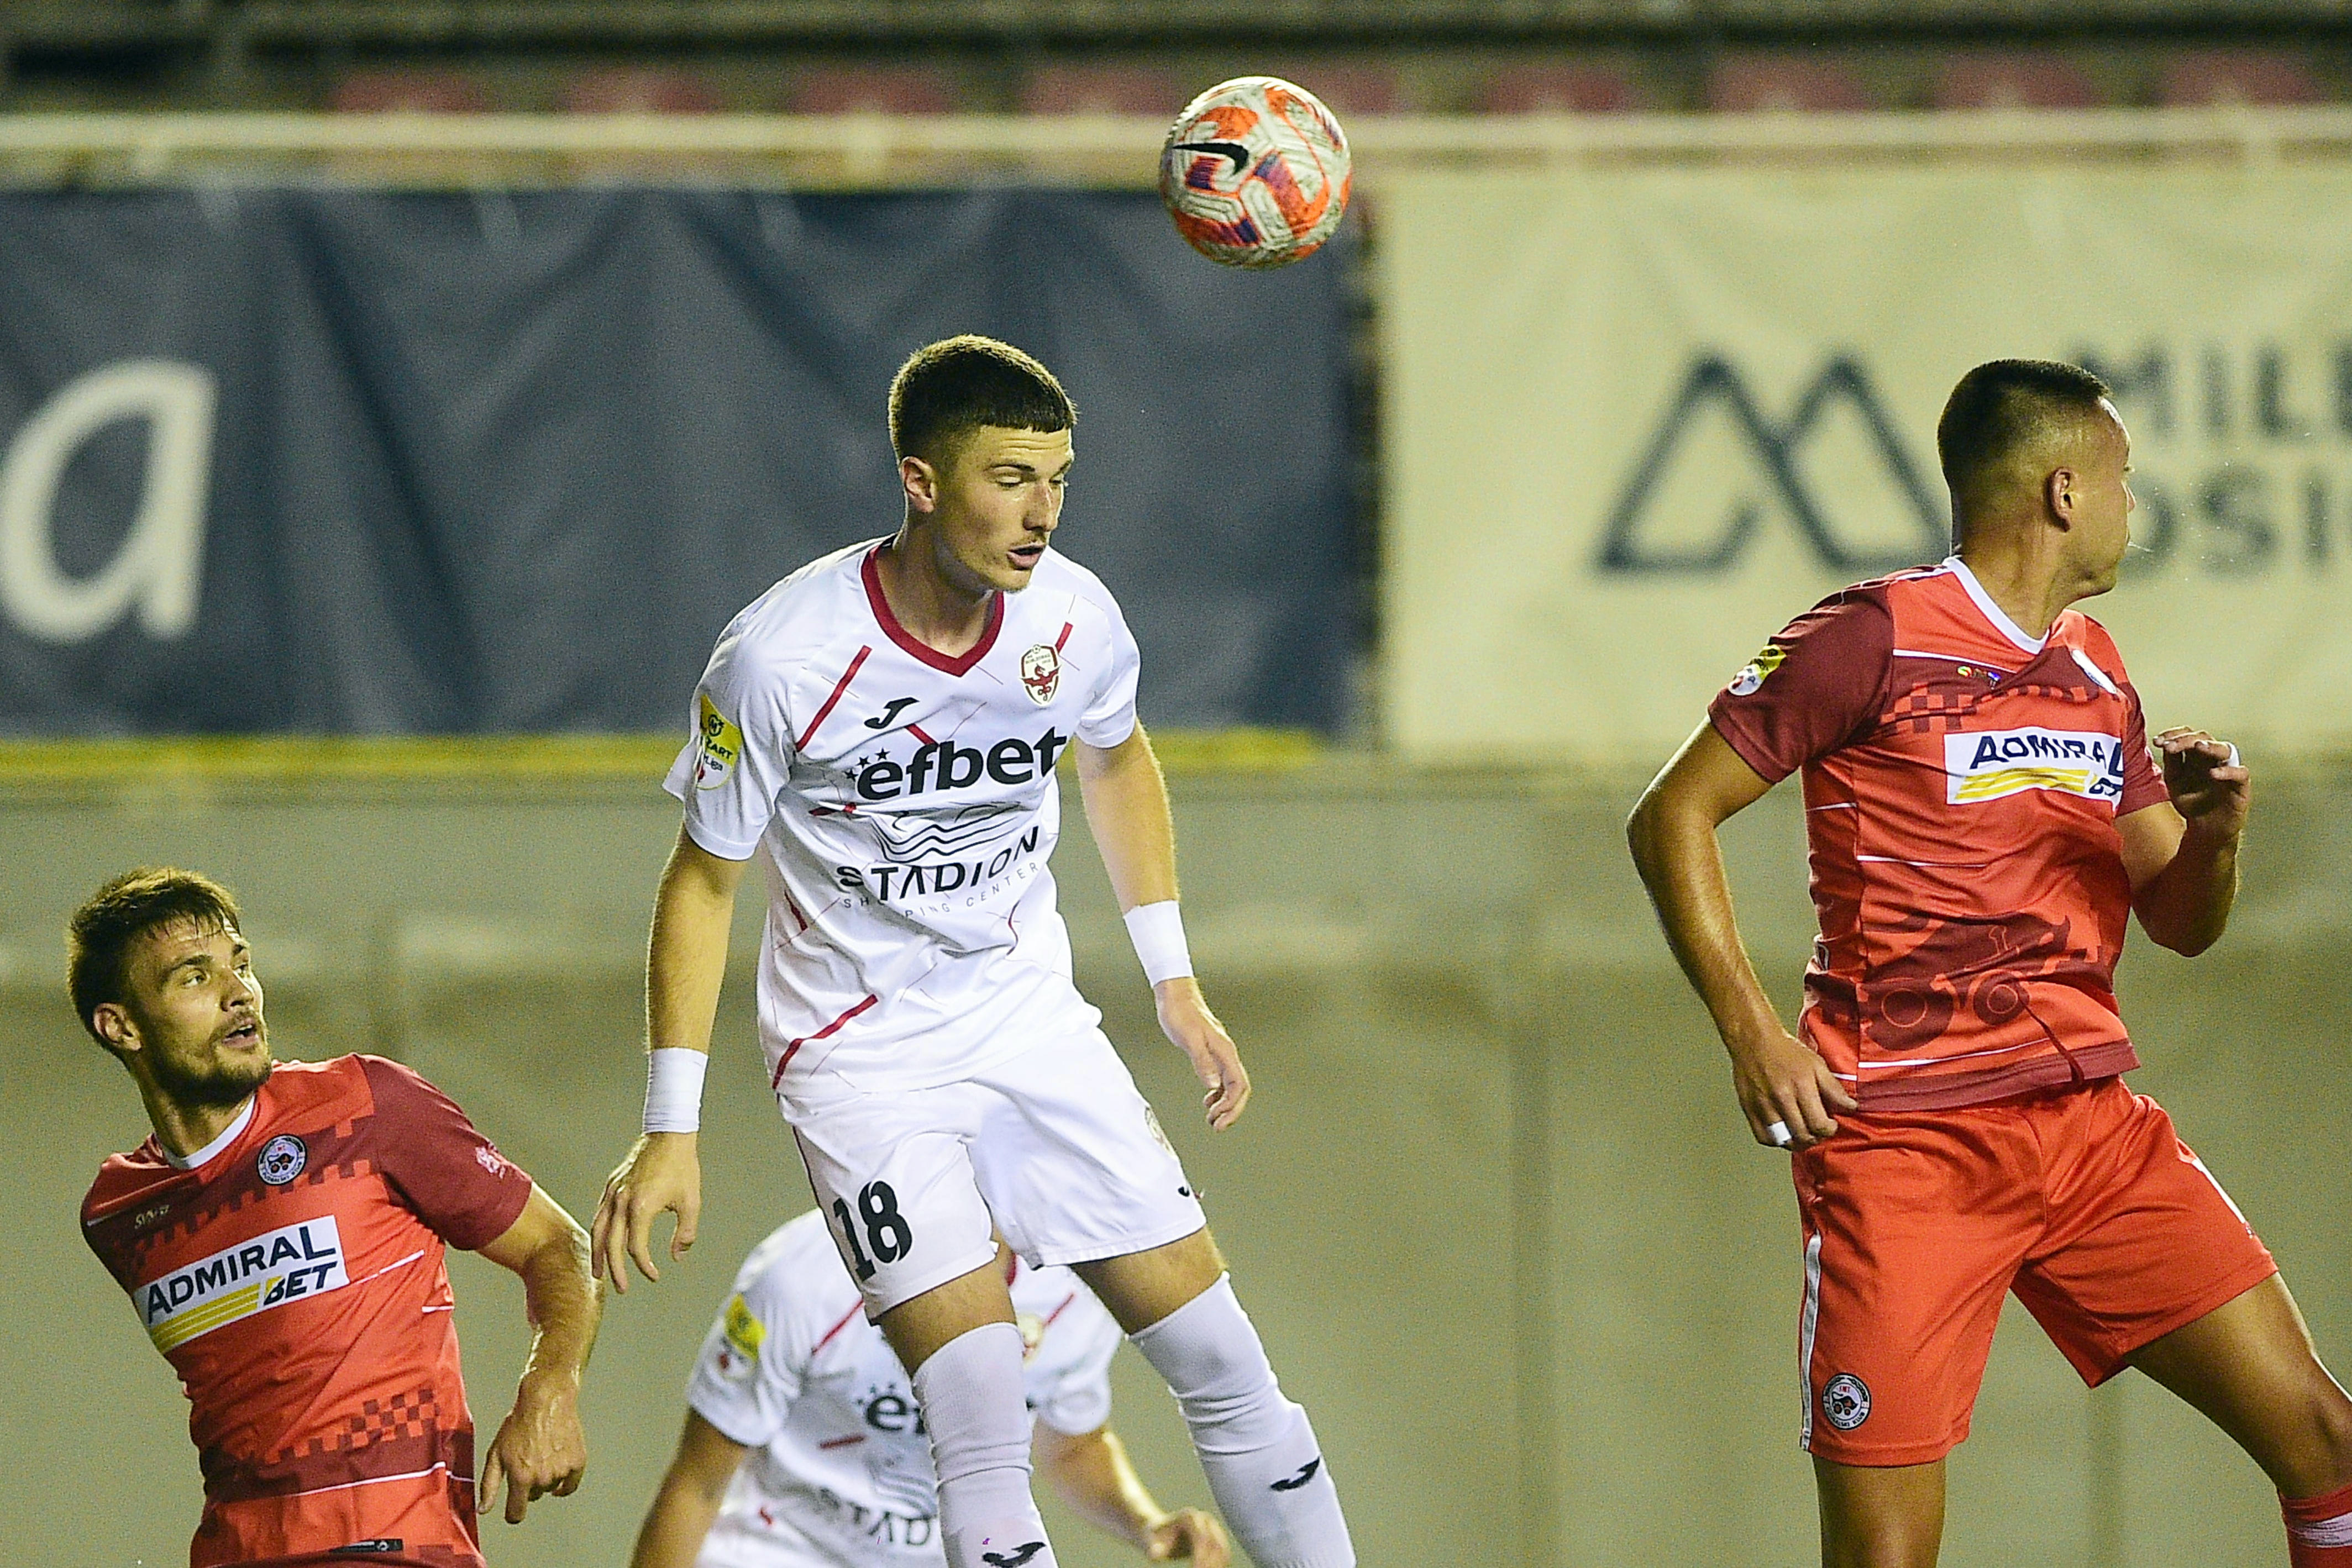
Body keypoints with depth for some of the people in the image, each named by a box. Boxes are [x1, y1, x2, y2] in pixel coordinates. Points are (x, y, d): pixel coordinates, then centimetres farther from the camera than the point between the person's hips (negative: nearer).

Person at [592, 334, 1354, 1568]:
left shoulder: (1072, 619, -9)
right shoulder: (781, 657, -22)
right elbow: (702, 878, -10)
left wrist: (1174, 981, 16)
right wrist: (671, 1130, -11)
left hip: (1030, 1018, 5)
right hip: (860, 1053, -5)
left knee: (1222, 1360, 2)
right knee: (983, 1423, -19)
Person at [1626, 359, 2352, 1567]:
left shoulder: (2096, 675, 15)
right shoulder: (1876, 640, -6)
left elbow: (2179, 922, 19)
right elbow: (1672, 817, -5)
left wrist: (2216, 829, -4)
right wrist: (1750, 1035, -15)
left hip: (2092, 1128, 6)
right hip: (1902, 1142, -6)